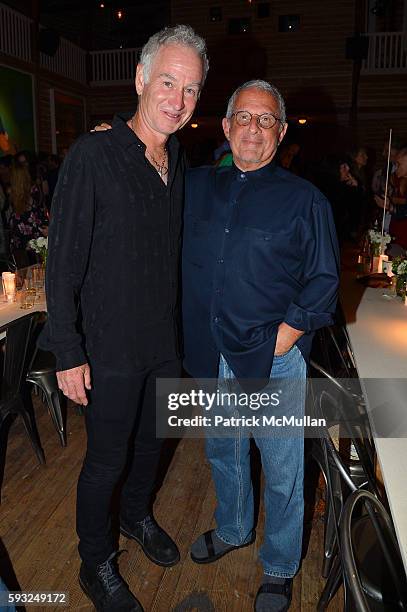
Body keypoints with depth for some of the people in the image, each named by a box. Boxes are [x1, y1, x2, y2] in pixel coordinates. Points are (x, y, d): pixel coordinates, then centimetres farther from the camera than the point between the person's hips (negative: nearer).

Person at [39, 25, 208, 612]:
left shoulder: (180, 162, 5)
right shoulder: (93, 155, -16)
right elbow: (64, 261, -15)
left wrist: (180, 327, 12)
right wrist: (68, 352, -16)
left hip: (165, 342, 6)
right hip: (111, 348, -6)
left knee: (151, 442, 23)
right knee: (106, 460, 10)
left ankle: (138, 514, 52)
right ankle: (96, 564, 36)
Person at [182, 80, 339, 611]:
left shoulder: (304, 200, -5)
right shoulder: (197, 186, 7)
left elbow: (324, 281, -4)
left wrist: (288, 332, -14)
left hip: (274, 358, -4)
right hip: (212, 354, 4)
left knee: (282, 471, 9)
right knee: (223, 453, 23)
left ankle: (280, 567, 35)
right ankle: (233, 530, 50)